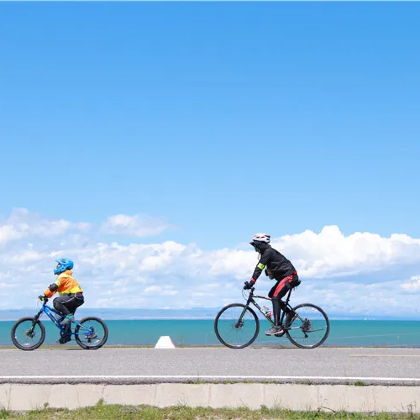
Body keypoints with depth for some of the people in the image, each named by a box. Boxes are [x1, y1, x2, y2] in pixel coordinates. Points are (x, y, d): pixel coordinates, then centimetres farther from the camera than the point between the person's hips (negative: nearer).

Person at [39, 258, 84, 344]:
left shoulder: (63, 276, -10)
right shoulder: (63, 276, 22)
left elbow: (53, 287, -20)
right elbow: (54, 288, 21)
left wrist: (45, 295, -17)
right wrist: (46, 296, 12)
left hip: (75, 297, -10)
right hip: (76, 298, 10)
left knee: (57, 301, -27)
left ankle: (69, 316, -19)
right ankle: (66, 336, 15)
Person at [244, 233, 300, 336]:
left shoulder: (268, 252, -15)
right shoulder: (266, 252, 15)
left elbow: (259, 268, -23)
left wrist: (251, 282, -28)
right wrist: (250, 283, 15)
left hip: (289, 276, -10)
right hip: (284, 276, 10)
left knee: (275, 297, -17)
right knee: (271, 295, 9)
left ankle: (277, 327, -21)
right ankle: (290, 314, 13)